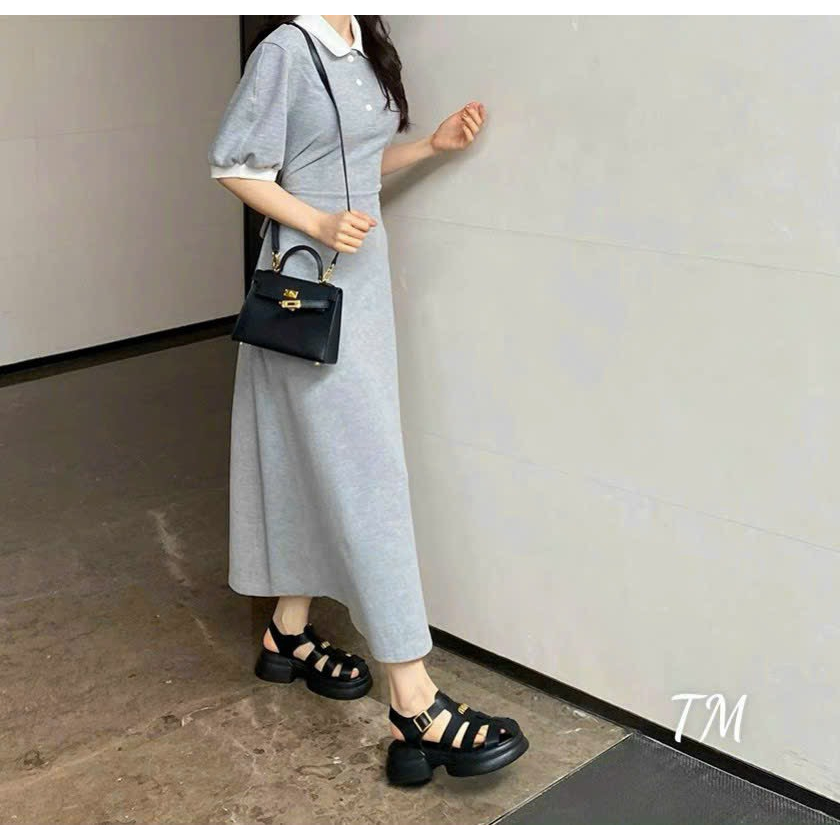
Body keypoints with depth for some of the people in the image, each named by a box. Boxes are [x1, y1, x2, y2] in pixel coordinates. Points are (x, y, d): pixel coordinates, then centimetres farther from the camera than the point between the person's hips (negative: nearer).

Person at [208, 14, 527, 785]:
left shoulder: (365, 48, 11)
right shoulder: (286, 48, -12)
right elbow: (236, 168, -11)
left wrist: (433, 146, 4)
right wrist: (321, 225, -21)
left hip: (363, 279, 9)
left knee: (319, 464, 15)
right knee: (365, 472, -11)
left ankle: (289, 633, 32)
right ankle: (415, 705, -9)